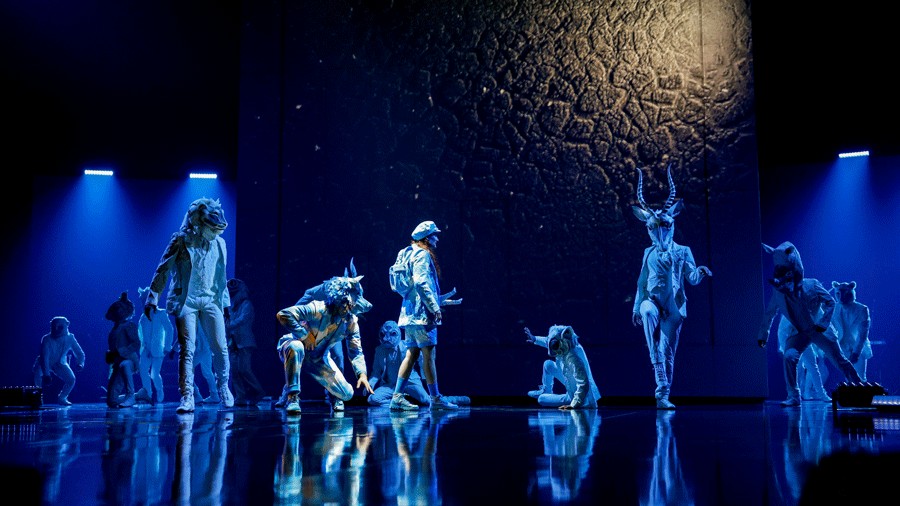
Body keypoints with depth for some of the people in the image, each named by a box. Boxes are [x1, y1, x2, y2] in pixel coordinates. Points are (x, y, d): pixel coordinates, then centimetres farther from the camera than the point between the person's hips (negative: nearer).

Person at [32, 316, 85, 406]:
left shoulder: (70, 338, -22)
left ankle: (61, 398, 13)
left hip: (60, 363, 3)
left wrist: (80, 363, -37)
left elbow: (80, 353, -16)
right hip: (45, 364, -3)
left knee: (71, 379, -14)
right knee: (38, 375, -32)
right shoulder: (47, 339, -32)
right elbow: (44, 358, -36)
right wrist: (46, 374, -45)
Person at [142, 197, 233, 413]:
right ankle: (187, 397, -5)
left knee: (220, 347, -1)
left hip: (211, 301, 4)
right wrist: (152, 298, -4)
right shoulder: (181, 241, -3)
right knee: (187, 349, -8)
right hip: (186, 300, -3)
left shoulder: (220, 243, 10)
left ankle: (223, 387, 22)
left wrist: (226, 302, 17)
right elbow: (163, 270, 0)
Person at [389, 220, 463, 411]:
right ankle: (436, 398, -1)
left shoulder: (412, 254, 22)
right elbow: (421, 283, -21)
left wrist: (441, 299, 29)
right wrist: (435, 307, -22)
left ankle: (397, 397, 6)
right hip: (422, 313, -10)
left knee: (411, 354, 8)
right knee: (429, 354, -5)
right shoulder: (423, 255, -8)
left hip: (410, 313, 10)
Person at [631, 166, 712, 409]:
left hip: (673, 306, 0)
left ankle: (663, 396, 7)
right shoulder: (649, 253, 11)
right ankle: (656, 361, -38)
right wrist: (636, 306, 13)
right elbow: (642, 281, 14)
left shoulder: (682, 251, 5)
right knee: (648, 312, -38)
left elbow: (692, 278, -2)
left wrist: (700, 272, -25)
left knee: (668, 351, 0)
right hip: (653, 301, 1)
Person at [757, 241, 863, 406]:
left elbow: (830, 302, -6)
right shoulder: (778, 293, -7)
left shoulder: (811, 285, -14)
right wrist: (762, 336, 10)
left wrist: (823, 324, -15)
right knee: (789, 356, -22)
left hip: (820, 331, -2)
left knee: (839, 360, 4)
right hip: (800, 333, 2)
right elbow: (769, 314, 6)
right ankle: (793, 397, -11)